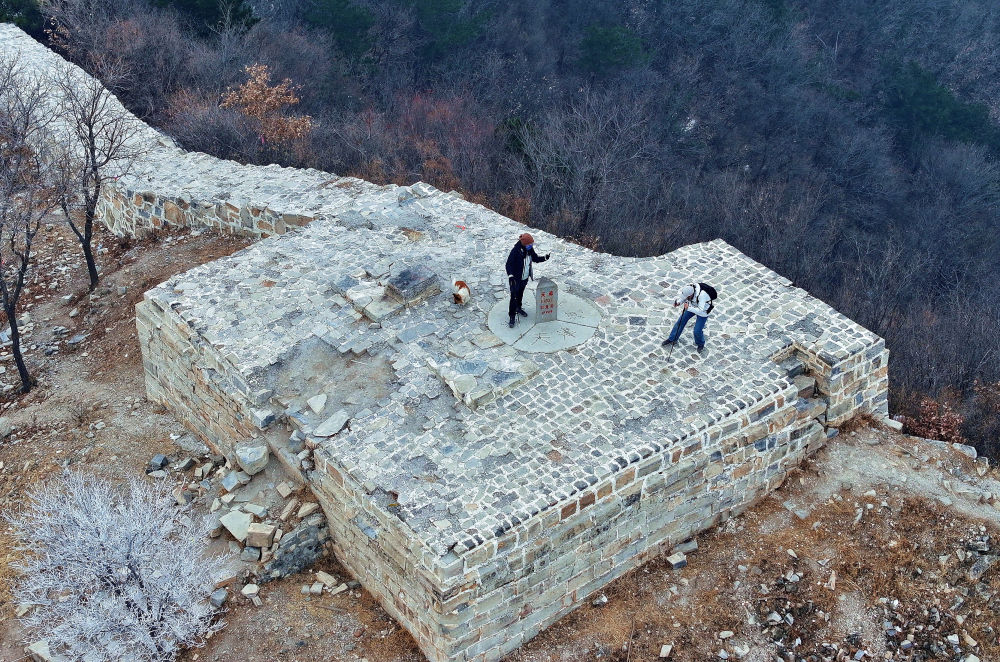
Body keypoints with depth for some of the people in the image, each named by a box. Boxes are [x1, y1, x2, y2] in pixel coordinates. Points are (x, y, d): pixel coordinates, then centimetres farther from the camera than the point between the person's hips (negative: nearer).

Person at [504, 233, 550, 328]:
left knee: (520, 293, 26)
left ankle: (518, 308, 48)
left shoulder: (530, 249, -7)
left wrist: (545, 257, -10)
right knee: (514, 297, -4)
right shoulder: (515, 251, -28)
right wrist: (510, 275, -38)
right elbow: (509, 264, -25)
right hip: (516, 278, -7)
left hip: (525, 277, 7)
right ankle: (512, 317, 3)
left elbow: (535, 258, 8)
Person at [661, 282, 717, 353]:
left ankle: (700, 344, 24)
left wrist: (688, 308, -48)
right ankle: (672, 339, 26)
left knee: (697, 330, -8)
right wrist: (678, 302, -26)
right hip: (692, 306, 6)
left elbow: (700, 310, -40)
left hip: (703, 310, -6)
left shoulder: (702, 295, -43)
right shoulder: (688, 288, -26)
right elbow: (682, 298, -6)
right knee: (680, 321, 6)